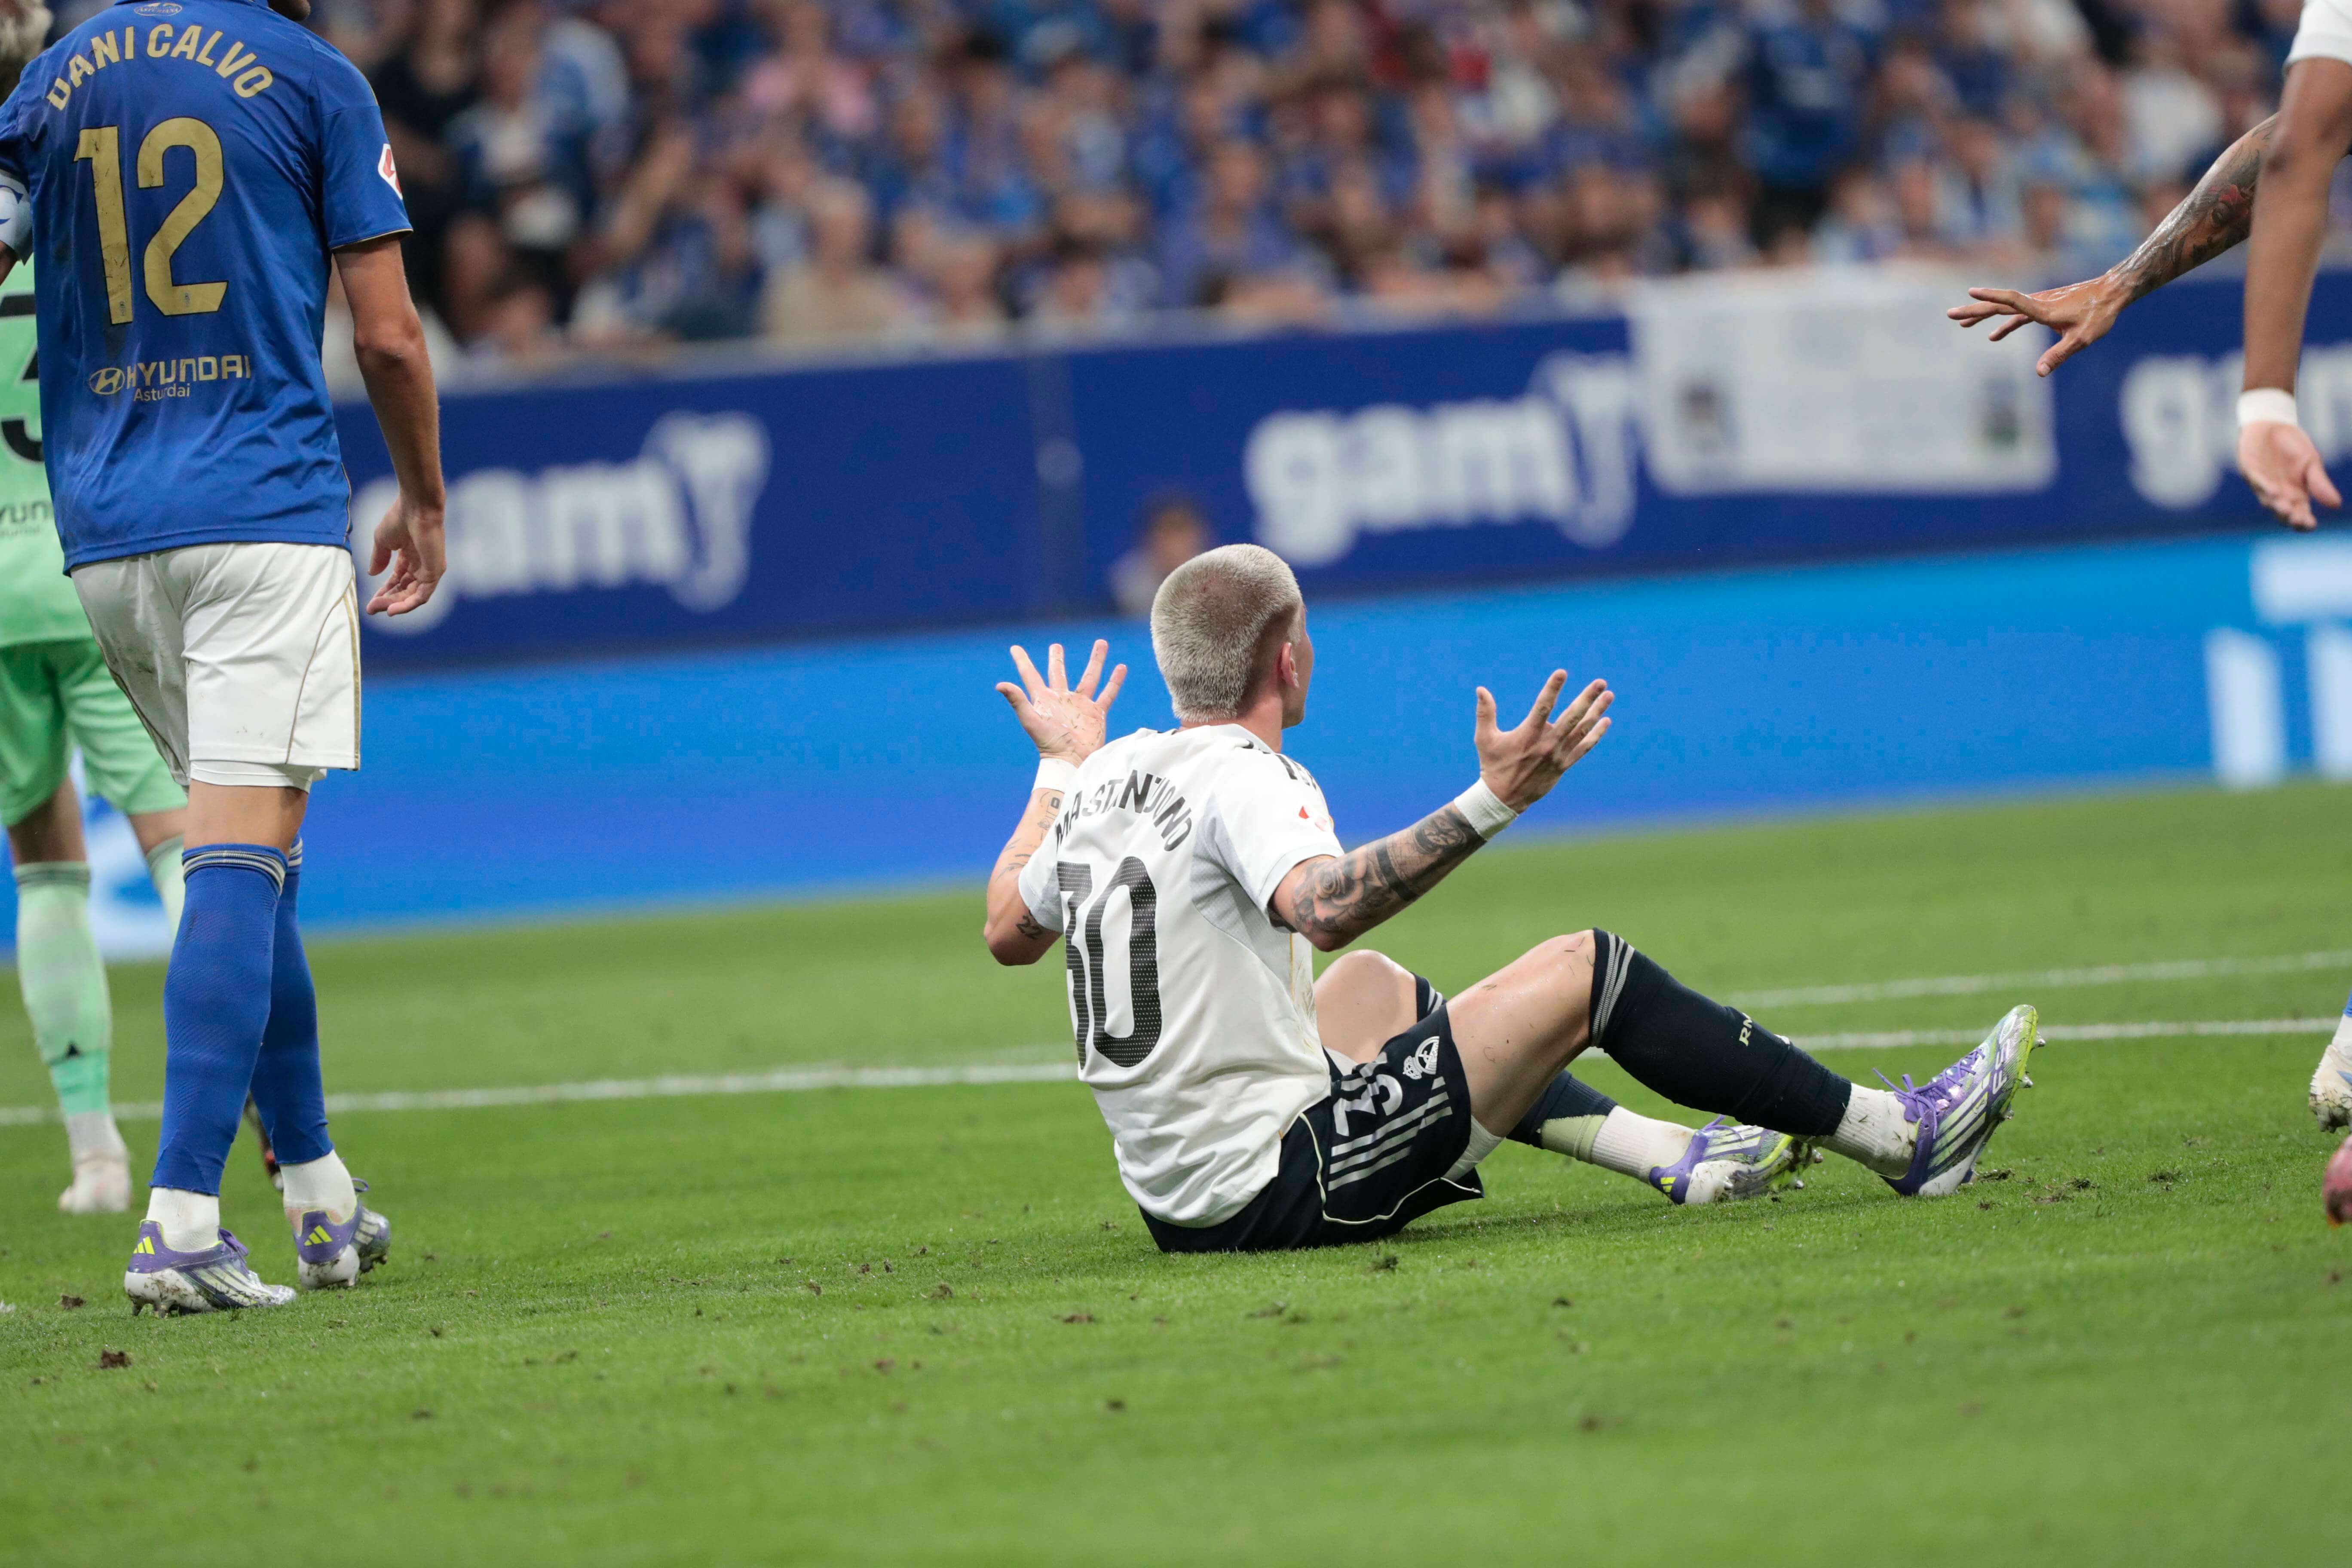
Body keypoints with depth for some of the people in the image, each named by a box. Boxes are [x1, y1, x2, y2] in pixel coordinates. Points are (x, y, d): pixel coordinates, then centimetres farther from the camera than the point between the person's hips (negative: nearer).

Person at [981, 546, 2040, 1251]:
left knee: (1373, 986, 33)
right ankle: (1900, 1138, 7)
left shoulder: (1105, 775, 8)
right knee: (1586, 968, -1)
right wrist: (1491, 805, -37)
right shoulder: (1240, 777, -15)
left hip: (1176, 1201, 9)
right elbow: (1322, 907, -36)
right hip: (1286, 1191, -9)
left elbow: (1007, 932, 24)